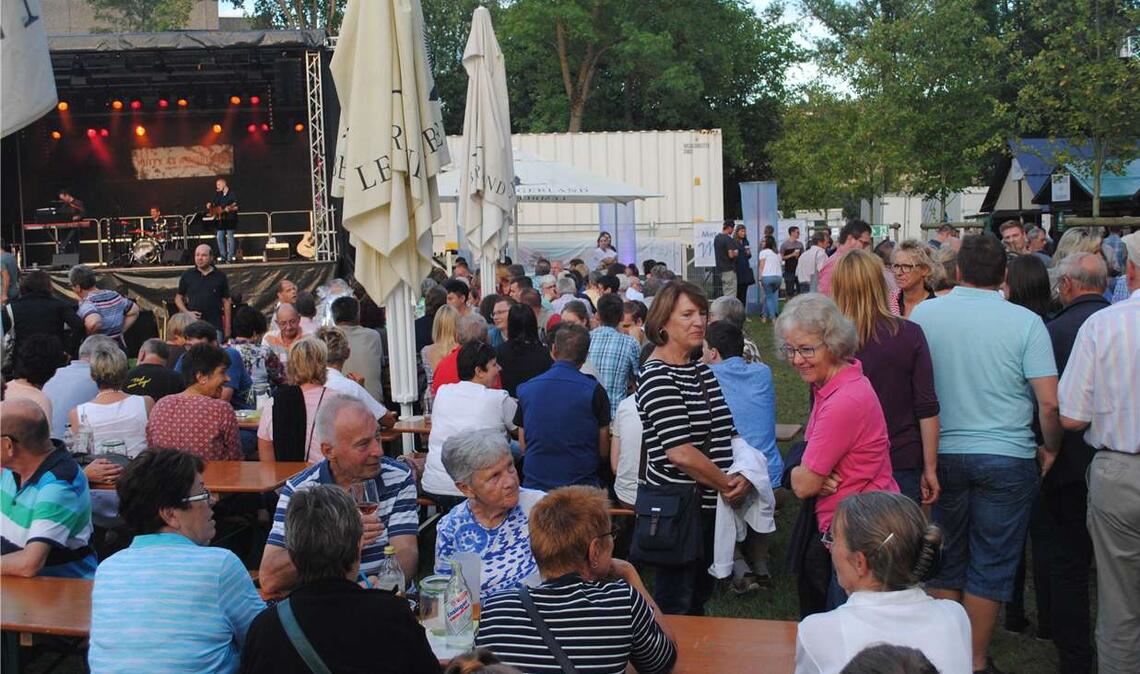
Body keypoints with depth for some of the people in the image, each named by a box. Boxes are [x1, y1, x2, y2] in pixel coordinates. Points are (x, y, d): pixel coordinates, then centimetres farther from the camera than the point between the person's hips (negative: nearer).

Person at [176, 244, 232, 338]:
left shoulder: (220, 277, 6)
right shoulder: (187, 275, 8)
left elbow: (226, 301, 8)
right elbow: (178, 298, 13)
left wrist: (227, 327, 2)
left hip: (215, 325, -1)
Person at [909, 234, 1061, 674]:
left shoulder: (922, 315, -3)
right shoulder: (1025, 323, -9)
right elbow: (1049, 402, -12)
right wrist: (1050, 449, 6)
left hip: (941, 454, 2)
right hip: (1007, 457, -2)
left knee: (945, 559, 16)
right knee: (991, 565, 10)